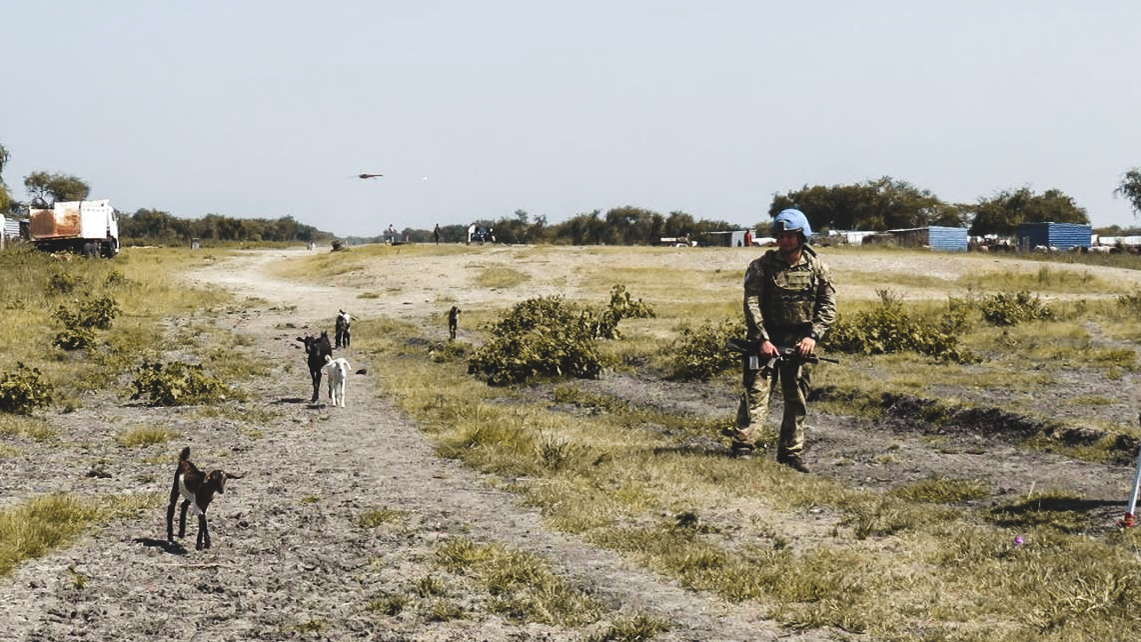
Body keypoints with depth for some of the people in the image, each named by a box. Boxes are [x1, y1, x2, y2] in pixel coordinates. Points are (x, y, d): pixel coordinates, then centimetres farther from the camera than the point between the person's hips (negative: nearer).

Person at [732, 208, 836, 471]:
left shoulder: (818, 269, 1)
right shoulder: (762, 266, -5)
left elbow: (828, 307, 3)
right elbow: (752, 304, -9)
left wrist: (813, 336, -10)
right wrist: (762, 339, -17)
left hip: (800, 343, 3)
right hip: (766, 339, -3)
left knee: (797, 400, 7)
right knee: (756, 393, -12)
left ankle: (792, 453, 16)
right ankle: (742, 448, -14)